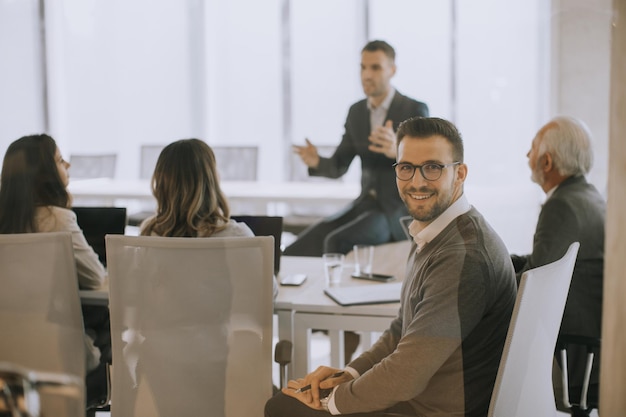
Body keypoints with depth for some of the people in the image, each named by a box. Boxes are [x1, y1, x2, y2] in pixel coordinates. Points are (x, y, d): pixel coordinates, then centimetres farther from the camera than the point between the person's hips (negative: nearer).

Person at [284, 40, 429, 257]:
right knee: (300, 246, -15)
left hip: (400, 209, -6)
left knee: (336, 242, -30)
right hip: (366, 205, 6)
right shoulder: (356, 111, 9)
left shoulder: (415, 110, -9)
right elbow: (337, 167, 9)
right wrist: (316, 162, -16)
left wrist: (398, 151, -39)